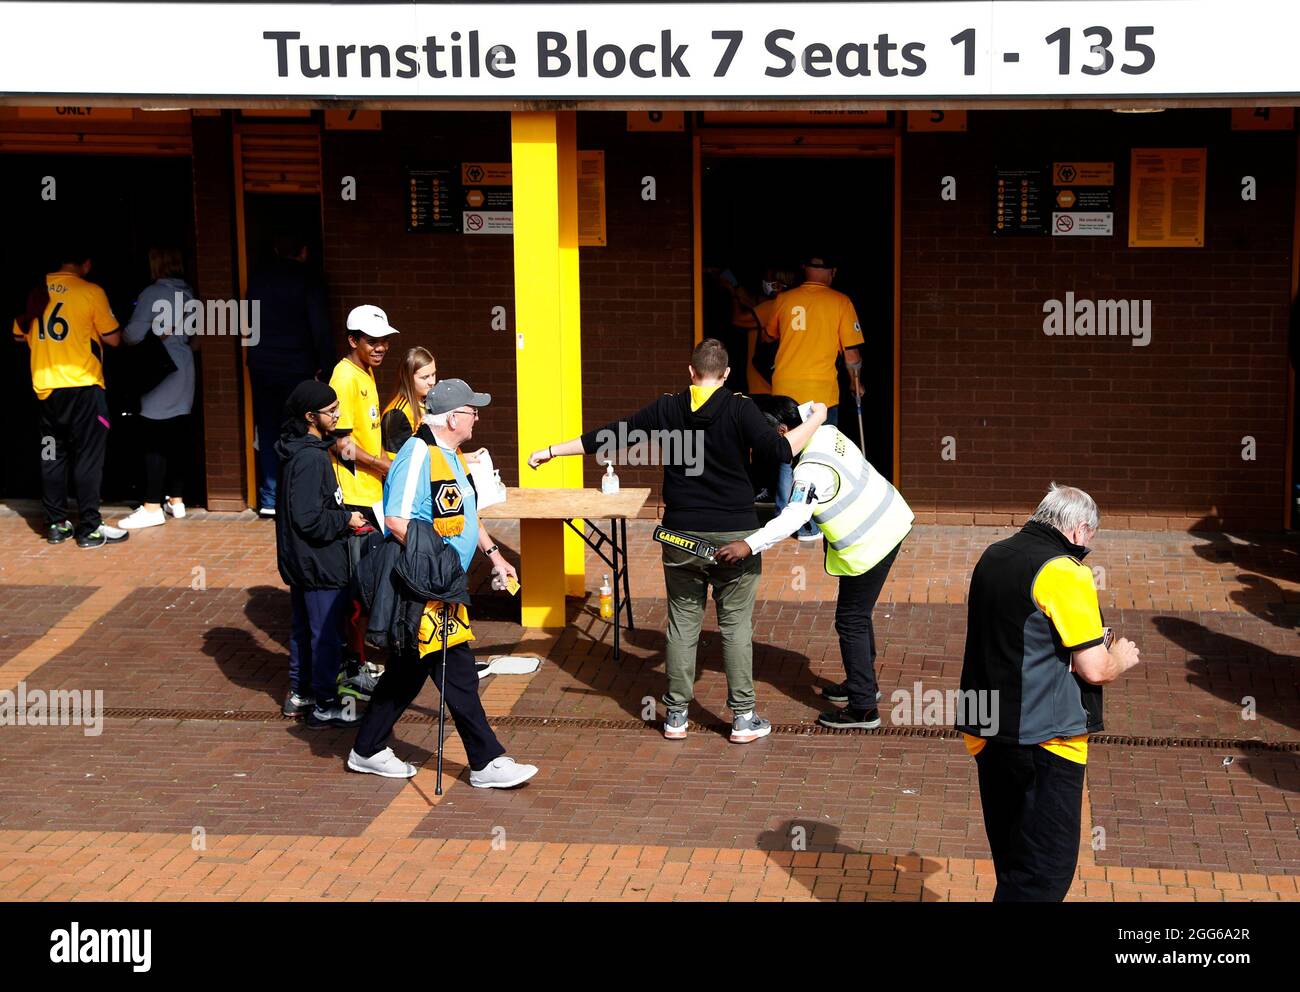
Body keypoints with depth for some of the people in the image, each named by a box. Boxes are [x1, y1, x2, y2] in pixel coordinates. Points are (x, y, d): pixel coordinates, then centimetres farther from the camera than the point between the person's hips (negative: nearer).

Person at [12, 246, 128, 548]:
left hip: (45, 386, 5)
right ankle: (90, 528, 1)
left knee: (53, 456, 13)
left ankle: (56, 524, 16)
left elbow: (19, 333, 16)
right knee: (88, 456, 0)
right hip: (82, 385, -5)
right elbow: (113, 339, -4)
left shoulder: (36, 290, 6)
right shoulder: (91, 292, -9)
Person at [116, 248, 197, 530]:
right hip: (183, 372, 7)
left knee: (154, 442, -5)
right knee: (178, 438, 11)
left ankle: (152, 507, -5)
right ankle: (176, 500, 17)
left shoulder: (153, 294, -12)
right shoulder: (188, 294, 7)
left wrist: (123, 332, 8)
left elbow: (133, 335, -13)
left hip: (158, 374, -7)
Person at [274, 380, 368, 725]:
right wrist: (346, 520, -14)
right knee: (326, 634, 0)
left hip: (300, 563, 10)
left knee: (303, 628, 20)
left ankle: (299, 694, 32)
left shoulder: (300, 450, 8)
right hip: (320, 564, -10)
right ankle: (325, 706, 8)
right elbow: (309, 519, -27)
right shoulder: (310, 458, -23)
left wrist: (345, 515, 10)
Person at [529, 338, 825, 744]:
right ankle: (743, 717, 8)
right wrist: (816, 419, -2)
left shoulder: (666, 409, 1)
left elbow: (608, 437, 4)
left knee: (682, 623, 11)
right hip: (735, 535, -2)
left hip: (682, 536, 2)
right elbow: (778, 450, -17)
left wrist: (552, 450, 14)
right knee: (736, 624, 5)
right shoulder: (739, 409, -8)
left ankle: (676, 716, 16)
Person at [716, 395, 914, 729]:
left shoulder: (812, 470, -29)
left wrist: (749, 545, -50)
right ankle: (863, 682, 38)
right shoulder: (825, 432, -3)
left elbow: (793, 517, -41)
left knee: (851, 621, 0)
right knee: (857, 614, 23)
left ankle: (863, 708, 7)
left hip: (869, 544, -10)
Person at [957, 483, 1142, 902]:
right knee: (1047, 870, -3)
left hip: (989, 732, 9)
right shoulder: (1064, 571, -15)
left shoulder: (993, 557, 10)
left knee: (1012, 859, 19)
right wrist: (1120, 658, 5)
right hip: (1044, 739, -8)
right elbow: (1094, 670, -16)